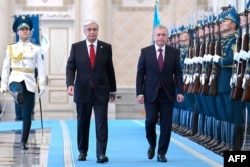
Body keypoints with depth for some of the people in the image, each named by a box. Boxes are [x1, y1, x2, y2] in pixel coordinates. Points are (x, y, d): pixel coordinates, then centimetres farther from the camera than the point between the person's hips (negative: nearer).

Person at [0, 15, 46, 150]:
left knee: (27, 116, 1)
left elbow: (41, 68, 3)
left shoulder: (36, 49, 6)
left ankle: (24, 142, 9)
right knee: (18, 91, -41)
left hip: (30, 82, -1)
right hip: (15, 79, 1)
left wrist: (42, 86, -4)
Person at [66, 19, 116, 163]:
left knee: (101, 123, -8)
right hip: (82, 91, 1)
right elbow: (70, 68, -1)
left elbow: (110, 69, 8)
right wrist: (70, 84, -17)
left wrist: (113, 89, 12)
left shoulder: (106, 47, 3)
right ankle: (82, 151, 23)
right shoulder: (76, 47, 2)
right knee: (82, 123, 9)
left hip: (101, 92, -1)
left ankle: (101, 153, -9)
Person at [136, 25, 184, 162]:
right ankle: (152, 145, 23)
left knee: (166, 124, 1)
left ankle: (161, 153, 10)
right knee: (150, 121, -5)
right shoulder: (145, 52, 2)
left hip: (167, 94, 1)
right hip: (151, 93, -1)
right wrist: (139, 92, -6)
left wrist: (180, 91, -9)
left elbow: (178, 73, 2)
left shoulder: (174, 52, 3)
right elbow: (140, 74, 2)